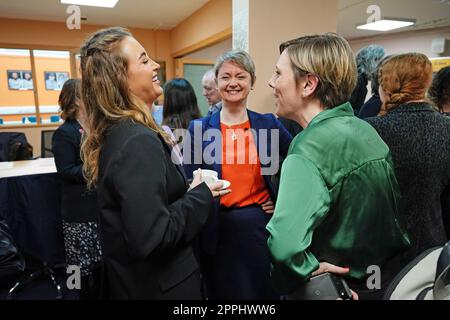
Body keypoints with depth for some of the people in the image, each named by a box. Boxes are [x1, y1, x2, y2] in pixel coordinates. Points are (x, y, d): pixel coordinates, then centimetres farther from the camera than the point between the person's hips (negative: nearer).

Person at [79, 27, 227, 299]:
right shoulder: (139, 142, -27)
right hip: (159, 285, -8)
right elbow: (151, 239, -31)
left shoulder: (114, 133, 0)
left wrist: (188, 191, 1)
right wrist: (201, 194, -19)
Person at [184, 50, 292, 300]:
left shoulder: (268, 123, 0)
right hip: (218, 229, -1)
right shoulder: (199, 128, -3)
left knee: (264, 291, 17)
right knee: (223, 292, 17)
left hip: (261, 224, 1)